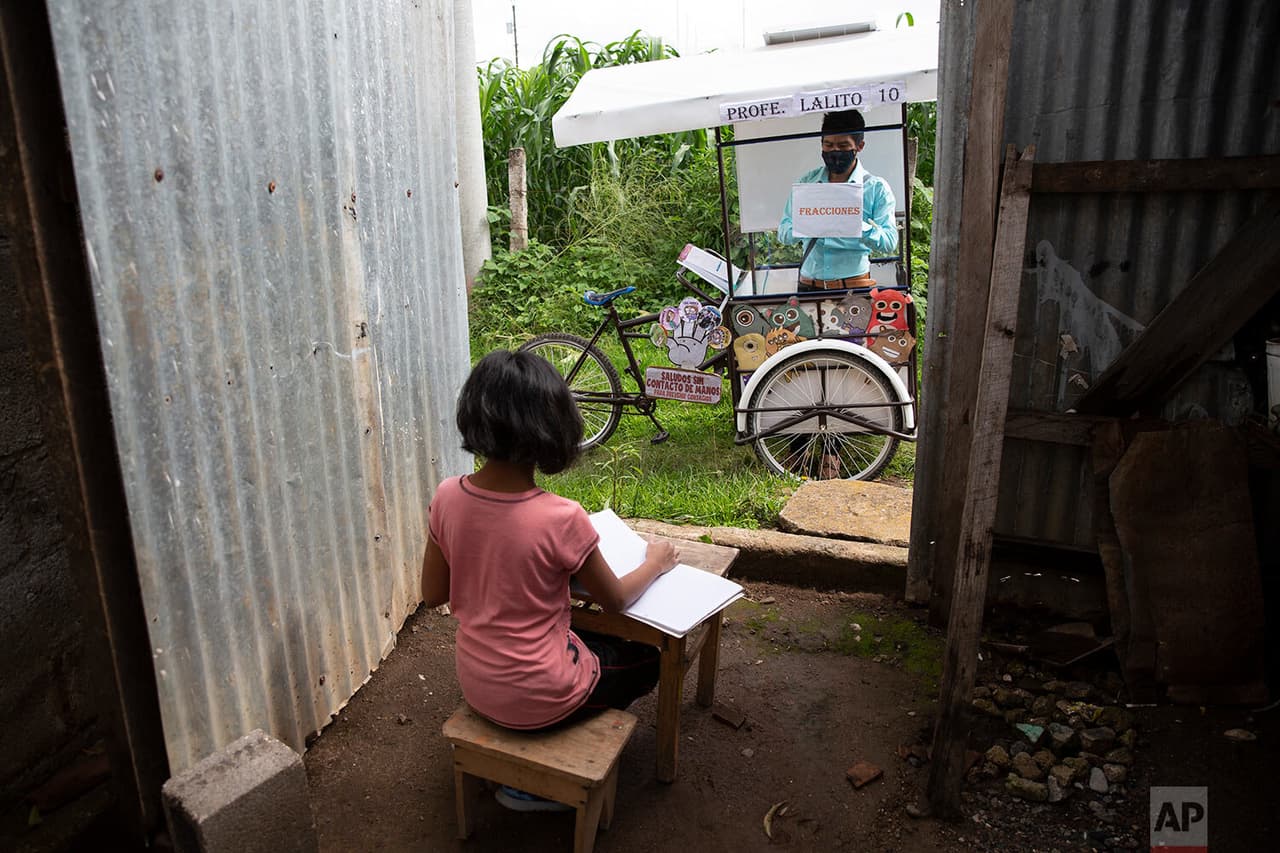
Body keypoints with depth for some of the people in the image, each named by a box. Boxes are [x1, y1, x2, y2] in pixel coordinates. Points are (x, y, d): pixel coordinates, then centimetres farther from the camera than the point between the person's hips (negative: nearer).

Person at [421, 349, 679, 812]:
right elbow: (616, 600, -9)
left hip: (474, 684, 6)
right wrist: (656, 562, 9)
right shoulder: (561, 518, -28)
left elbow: (433, 595, 0)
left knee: (585, 635, 31)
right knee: (646, 661, 21)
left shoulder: (448, 497, -14)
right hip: (536, 699, -6)